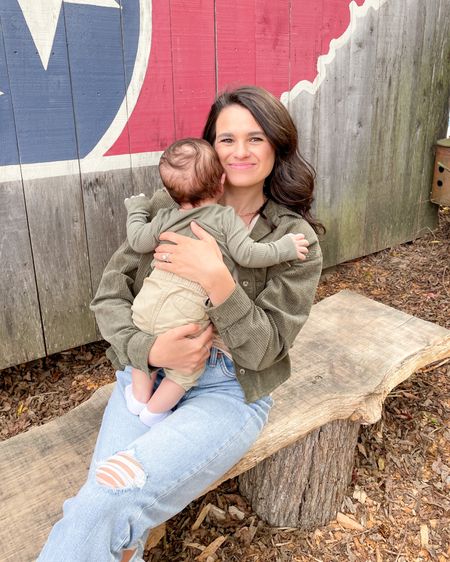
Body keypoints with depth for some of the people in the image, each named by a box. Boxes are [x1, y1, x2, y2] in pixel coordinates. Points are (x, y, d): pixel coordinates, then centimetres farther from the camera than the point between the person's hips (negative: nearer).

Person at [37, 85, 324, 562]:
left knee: (103, 507, -20)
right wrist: (149, 349, -17)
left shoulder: (296, 239, -4)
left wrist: (216, 278, -23)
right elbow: (109, 296, 2)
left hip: (228, 392, -2)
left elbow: (263, 349, -8)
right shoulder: (168, 206, 1)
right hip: (147, 370, 3)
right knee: (98, 511, -20)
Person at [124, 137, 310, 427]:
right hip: (188, 313, -4)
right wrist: (285, 248, 5)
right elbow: (247, 254, -7)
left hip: (148, 302, 5)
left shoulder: (165, 217, 11)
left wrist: (137, 209, 37)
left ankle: (140, 396, 45)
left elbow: (139, 242, 19)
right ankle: (154, 412, 30)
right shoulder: (226, 217, 0)